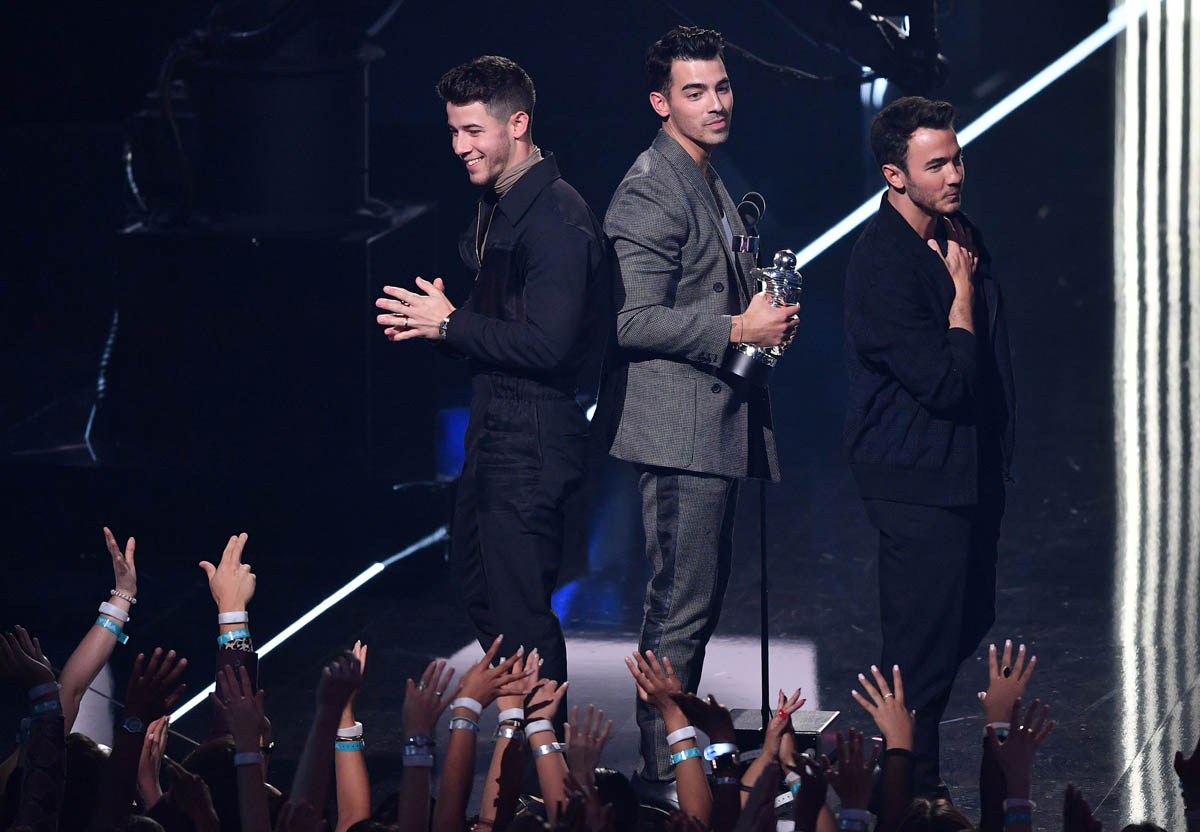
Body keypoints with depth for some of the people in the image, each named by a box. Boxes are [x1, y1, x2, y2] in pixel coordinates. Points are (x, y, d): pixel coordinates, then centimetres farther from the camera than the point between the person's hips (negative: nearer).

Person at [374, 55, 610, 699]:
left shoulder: (556, 217, -19)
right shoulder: (497, 207, 13)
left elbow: (547, 343, -25)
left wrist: (451, 325, -17)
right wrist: (436, 319, 3)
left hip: (533, 439, -11)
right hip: (494, 429, 11)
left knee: (519, 610, -6)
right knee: (477, 583, 19)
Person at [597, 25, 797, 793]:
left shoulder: (709, 183, 18)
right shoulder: (652, 192, -15)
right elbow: (634, 320, -21)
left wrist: (766, 318, 12)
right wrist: (737, 330, -21)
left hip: (717, 423, 11)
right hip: (679, 427, -11)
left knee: (700, 595, 15)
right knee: (683, 604, -9)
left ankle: (677, 757, 22)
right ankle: (663, 771, -5)